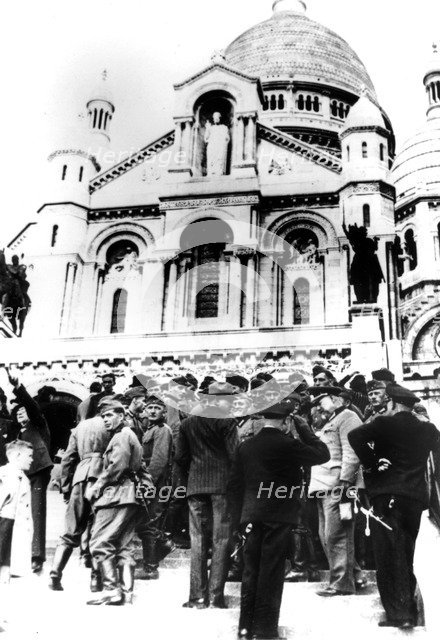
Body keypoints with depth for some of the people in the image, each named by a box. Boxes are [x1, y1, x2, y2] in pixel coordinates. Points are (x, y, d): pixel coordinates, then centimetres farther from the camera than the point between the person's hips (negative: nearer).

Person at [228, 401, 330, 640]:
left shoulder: (246, 446, 4)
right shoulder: (288, 444, -12)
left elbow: (234, 484, 8)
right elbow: (323, 455, -4)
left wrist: (238, 516, 15)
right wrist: (302, 430, 4)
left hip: (252, 517, 5)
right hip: (279, 517, -5)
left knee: (251, 571, 11)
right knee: (271, 573, 2)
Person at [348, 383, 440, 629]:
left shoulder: (385, 424, -6)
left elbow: (354, 435, -20)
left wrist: (371, 463, -11)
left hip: (386, 495, -5)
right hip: (416, 496, 5)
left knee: (389, 555, 0)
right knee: (406, 554, 17)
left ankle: (397, 612, -5)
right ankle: (409, 611, 21)